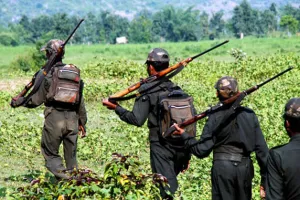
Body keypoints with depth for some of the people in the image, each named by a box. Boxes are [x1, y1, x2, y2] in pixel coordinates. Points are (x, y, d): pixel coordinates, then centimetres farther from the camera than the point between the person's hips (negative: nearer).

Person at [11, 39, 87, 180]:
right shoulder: (75, 72, 12)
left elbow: (36, 100, -2)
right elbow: (81, 101, 14)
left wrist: (18, 102, 14)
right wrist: (82, 122, 22)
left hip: (54, 117, -4)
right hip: (72, 119, 4)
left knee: (50, 154, 6)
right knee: (71, 156, 13)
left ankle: (62, 177, -13)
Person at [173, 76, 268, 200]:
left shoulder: (215, 117, -7)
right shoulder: (249, 114, -1)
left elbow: (202, 150, -9)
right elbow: (261, 147, -1)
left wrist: (183, 135, 3)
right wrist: (265, 179, 5)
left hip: (222, 168, -2)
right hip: (245, 167, 2)